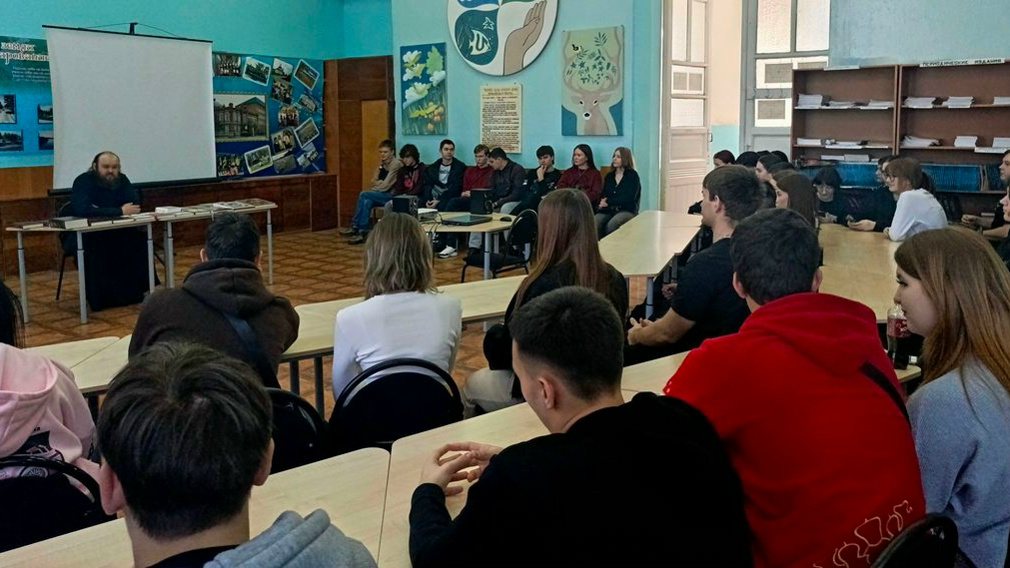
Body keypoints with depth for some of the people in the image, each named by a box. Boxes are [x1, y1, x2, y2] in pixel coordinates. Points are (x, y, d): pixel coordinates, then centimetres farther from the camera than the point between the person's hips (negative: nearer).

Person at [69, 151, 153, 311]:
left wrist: (101, 212, -26)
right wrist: (119, 211, -34)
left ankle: (132, 290, -11)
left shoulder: (122, 180, 0)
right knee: (94, 246, -36)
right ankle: (102, 297, -25)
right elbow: (83, 210, -35)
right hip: (82, 235, -5)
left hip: (113, 232, 5)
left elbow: (135, 205, -15)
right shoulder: (83, 181, -17)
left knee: (137, 239, -19)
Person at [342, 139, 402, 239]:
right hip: (383, 195, 7)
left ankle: (355, 227, -14)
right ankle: (363, 232, -25)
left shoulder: (396, 164, -11)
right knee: (367, 202, -22)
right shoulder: (383, 164, 15)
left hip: (392, 196, -7)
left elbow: (386, 185, -15)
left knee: (363, 194, -21)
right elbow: (374, 181, 13)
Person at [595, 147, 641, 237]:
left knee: (610, 225, -36)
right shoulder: (609, 176, 20)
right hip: (608, 210, 4)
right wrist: (602, 203, -11)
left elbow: (629, 198, -7)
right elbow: (604, 195, 14)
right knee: (595, 223, -30)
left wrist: (608, 202, -11)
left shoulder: (632, 176, 4)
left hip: (627, 210, -4)